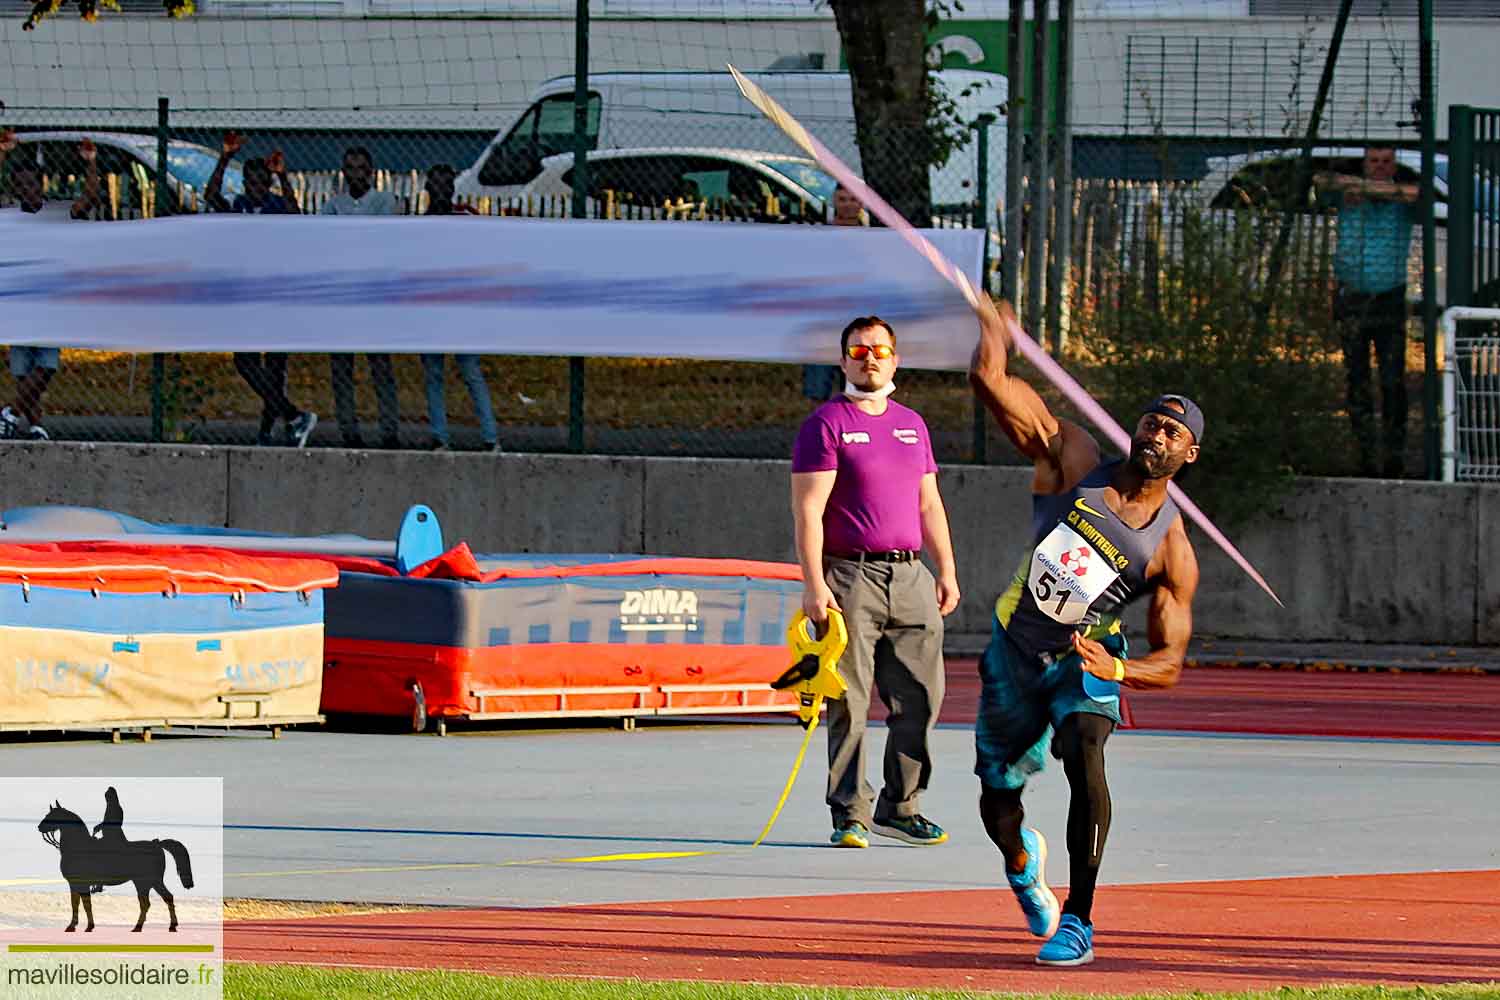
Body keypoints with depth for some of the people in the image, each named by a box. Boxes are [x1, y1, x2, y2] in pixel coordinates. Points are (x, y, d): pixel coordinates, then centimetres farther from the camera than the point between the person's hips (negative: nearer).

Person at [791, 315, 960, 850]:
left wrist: (947, 571, 14)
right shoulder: (825, 423, -2)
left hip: (910, 577, 6)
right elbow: (807, 509, -8)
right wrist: (814, 584, -16)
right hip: (850, 578, -6)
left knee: (919, 699, 3)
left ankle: (899, 807, 14)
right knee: (850, 702, -6)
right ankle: (850, 815, -1)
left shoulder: (912, 424, 18)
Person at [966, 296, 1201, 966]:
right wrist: (994, 327, 0)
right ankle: (1021, 862, 45)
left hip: (1086, 661, -2)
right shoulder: (1074, 462, -11)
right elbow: (989, 380, -16)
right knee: (997, 802, 6)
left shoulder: (1173, 551, -12)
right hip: (1014, 653, 2)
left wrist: (1116, 669, -29)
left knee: (1085, 763, -30)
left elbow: (1170, 661, -10)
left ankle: (1078, 922, -22)